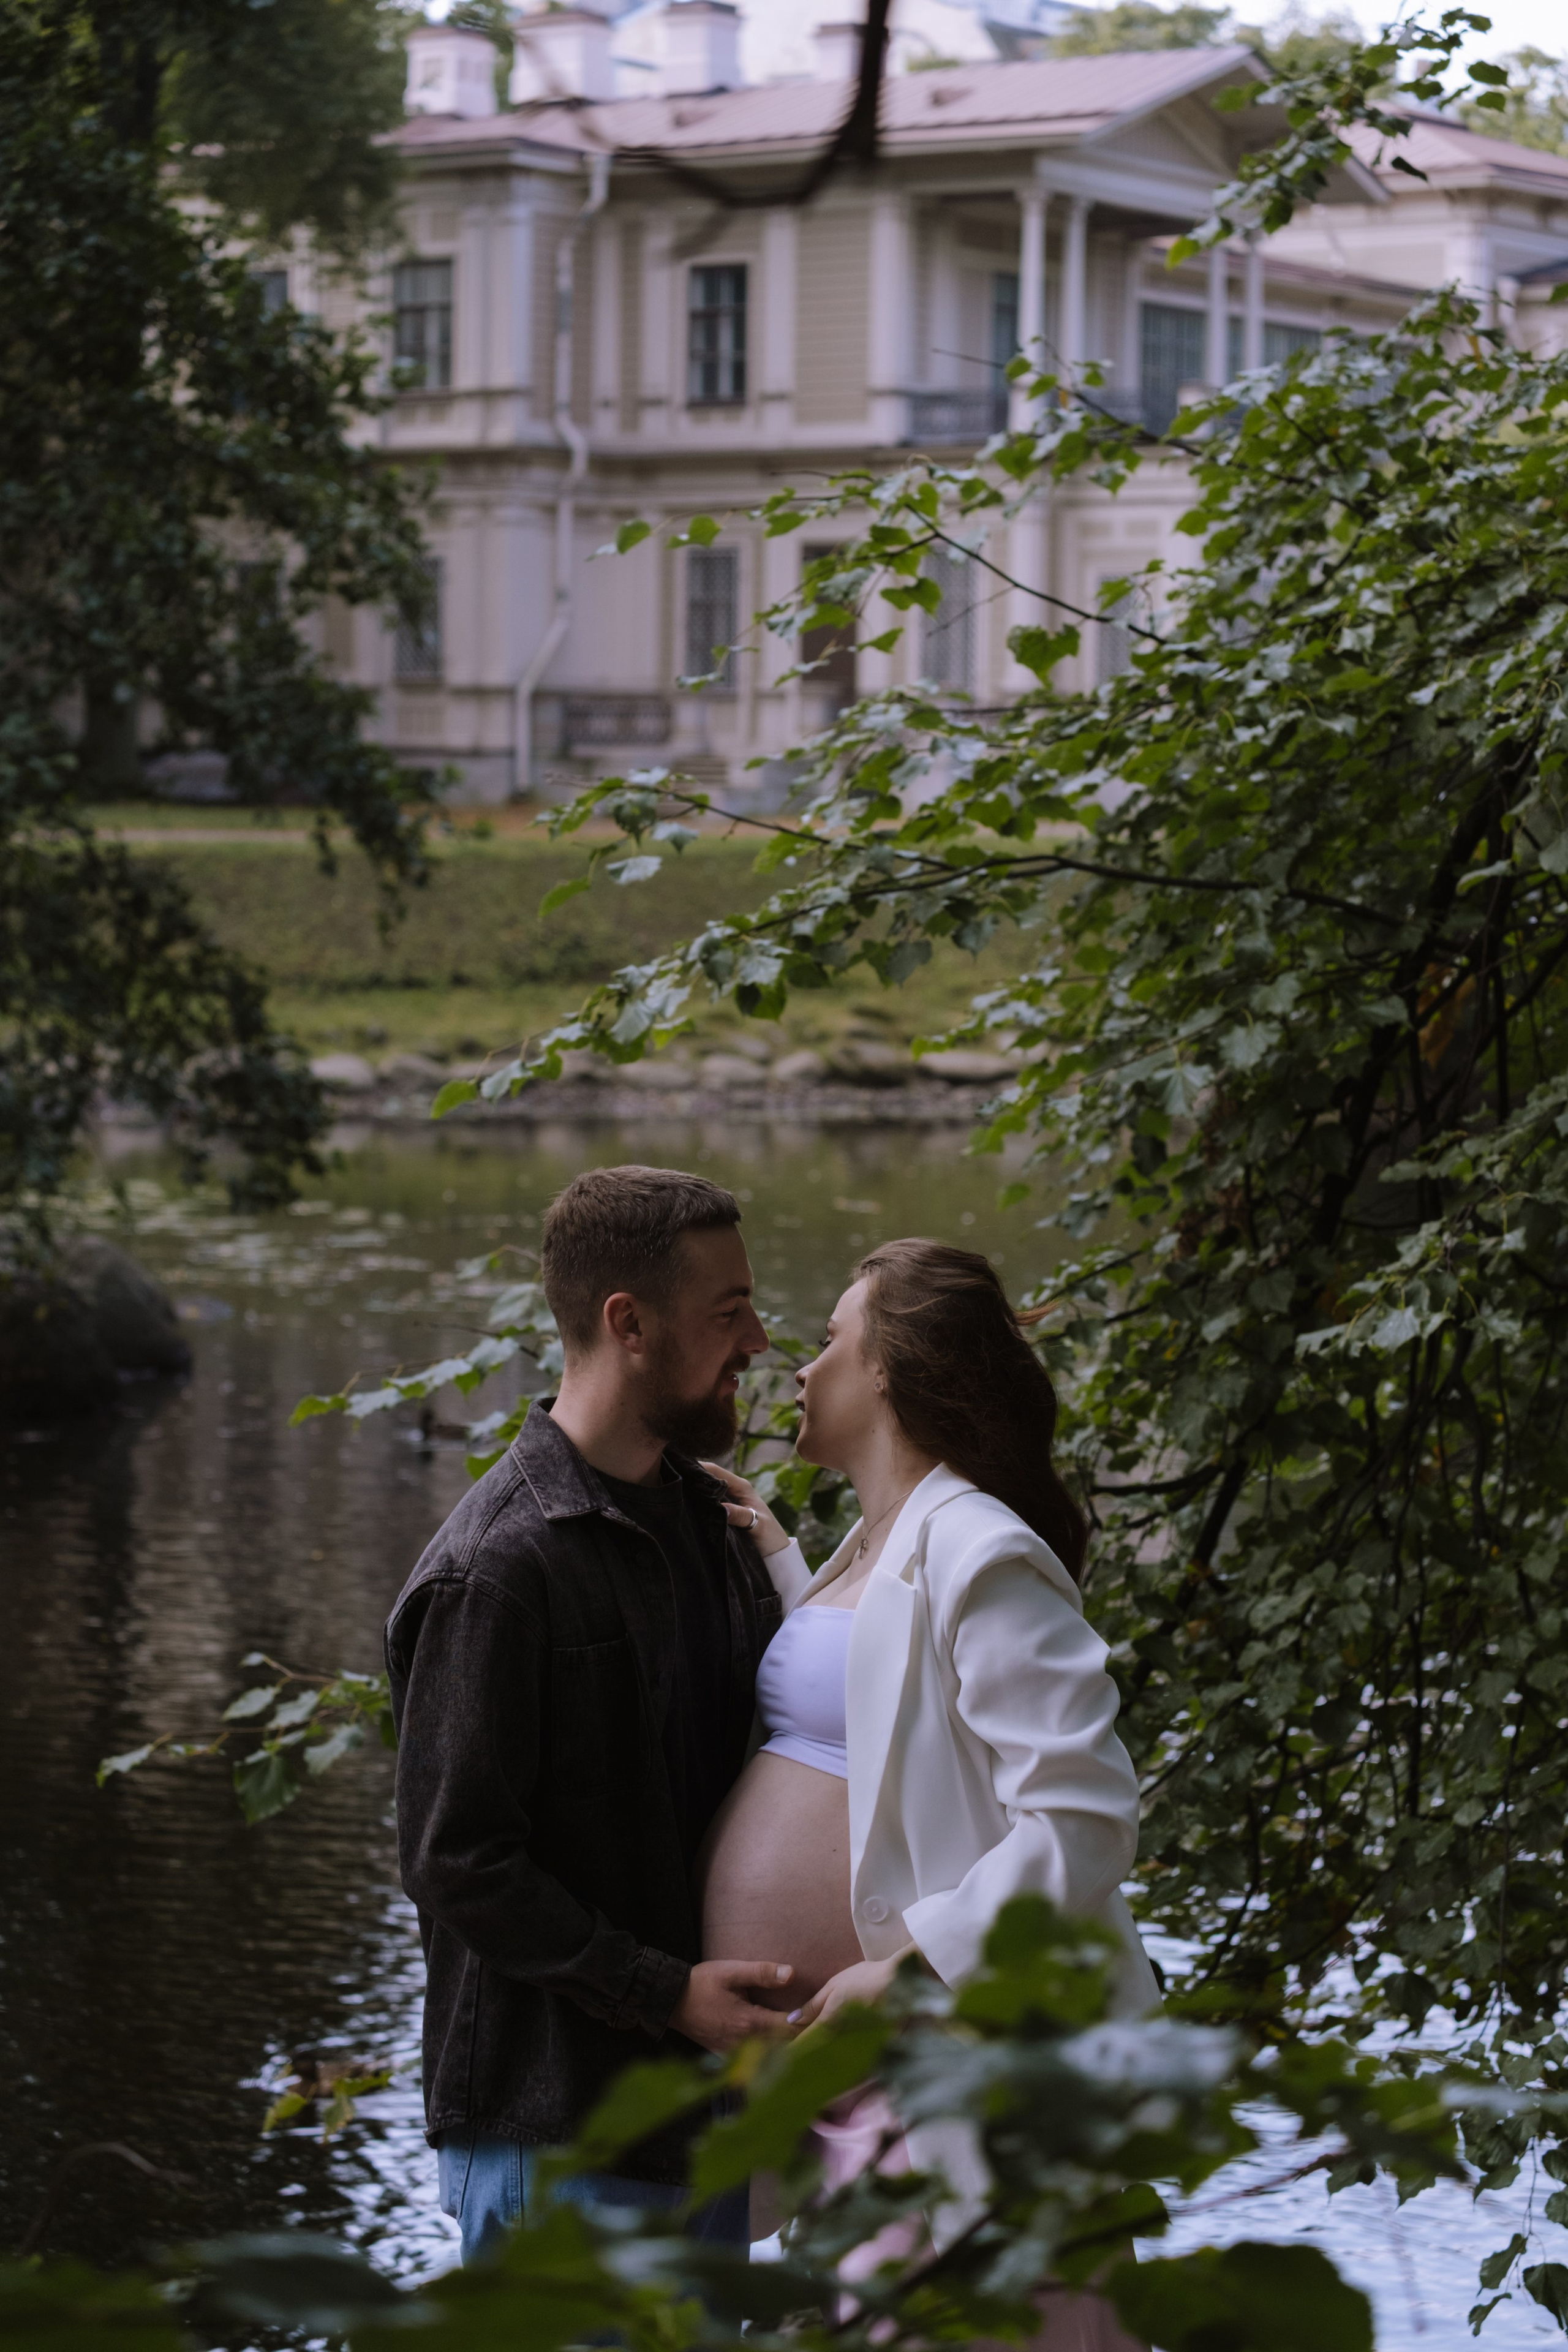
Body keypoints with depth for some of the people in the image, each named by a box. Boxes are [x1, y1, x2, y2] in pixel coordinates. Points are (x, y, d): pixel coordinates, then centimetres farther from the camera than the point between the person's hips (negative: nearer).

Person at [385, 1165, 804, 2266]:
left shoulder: (710, 1524, 10)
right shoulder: (497, 1572, -17)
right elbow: (457, 1862, -18)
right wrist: (668, 1994, -21)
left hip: (703, 2093, 8)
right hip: (555, 2121, -8)